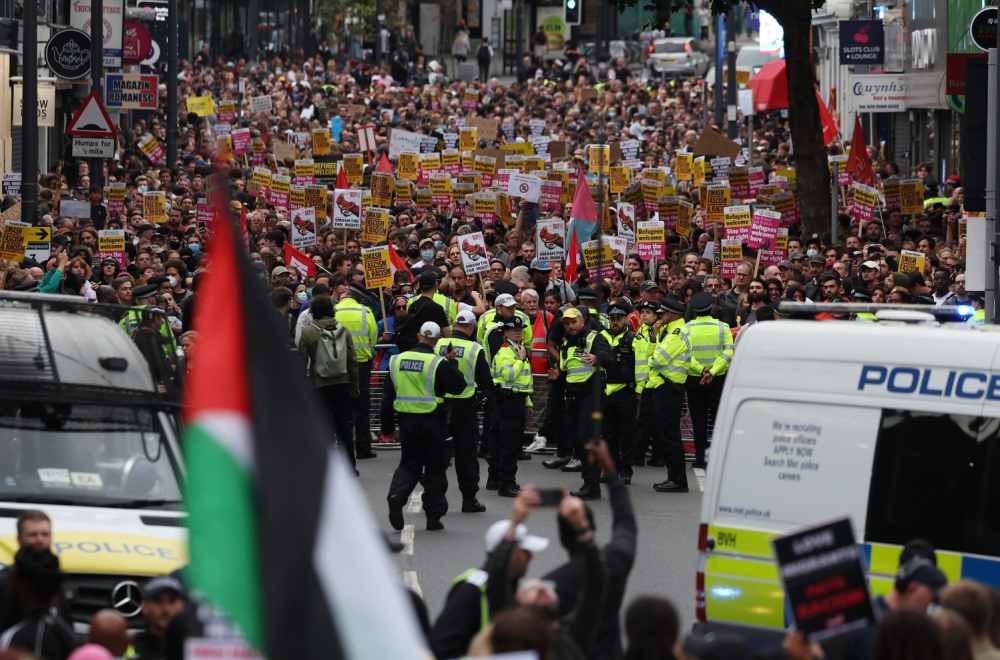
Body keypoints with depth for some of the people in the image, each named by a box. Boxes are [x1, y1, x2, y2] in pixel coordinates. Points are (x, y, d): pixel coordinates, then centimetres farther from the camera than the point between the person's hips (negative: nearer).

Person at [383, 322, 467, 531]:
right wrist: (451, 363, 6)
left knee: (409, 465, 13)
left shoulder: (397, 361, 3)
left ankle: (397, 494, -16)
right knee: (435, 468, 8)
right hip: (432, 422, -3)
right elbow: (458, 386, -5)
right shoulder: (438, 363, -11)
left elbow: (387, 396, 6)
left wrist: (388, 428, 13)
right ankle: (434, 516, 9)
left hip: (407, 421, 3)